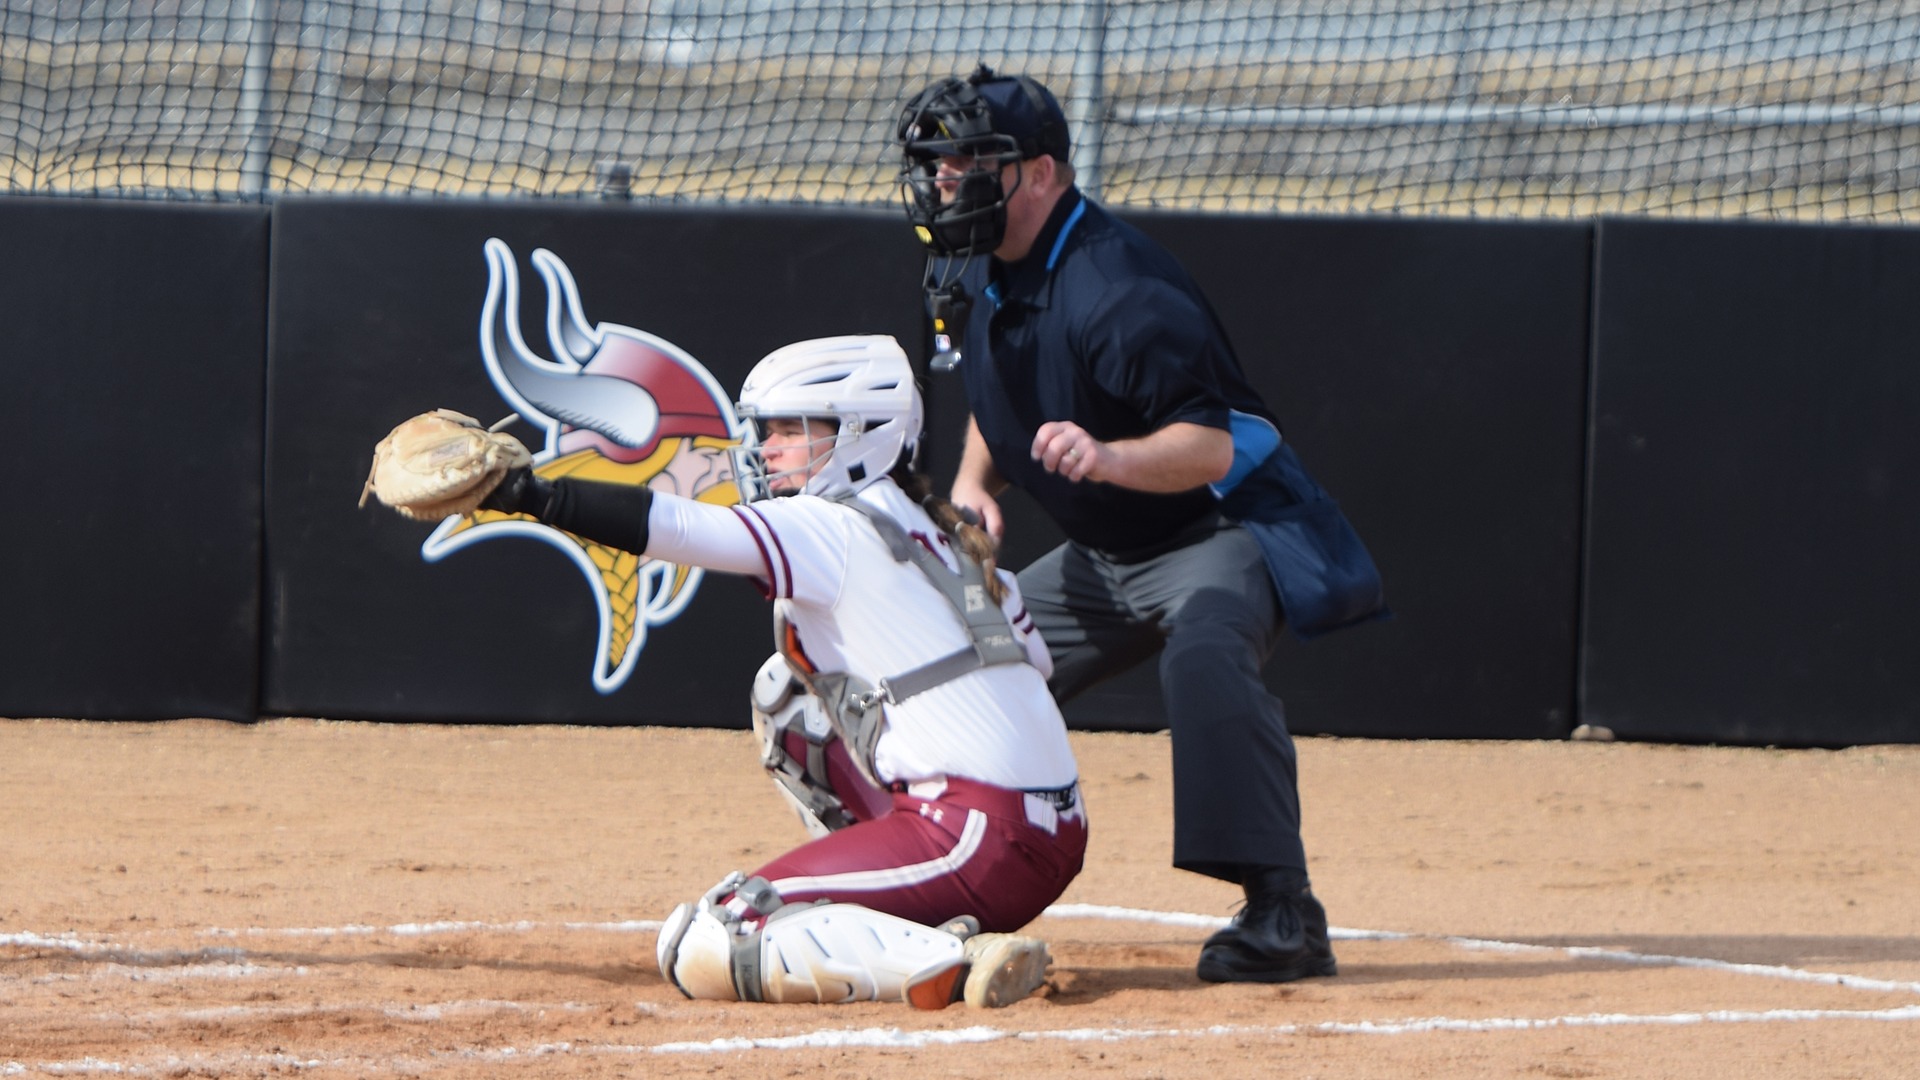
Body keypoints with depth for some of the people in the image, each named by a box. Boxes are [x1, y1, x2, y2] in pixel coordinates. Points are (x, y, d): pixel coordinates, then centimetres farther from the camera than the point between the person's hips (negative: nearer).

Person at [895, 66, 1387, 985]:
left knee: (1204, 649, -38)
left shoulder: (1115, 289, -27)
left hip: (1223, 525, -10)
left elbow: (1210, 447, -32)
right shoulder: (967, 274, 1)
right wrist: (974, 479, 1)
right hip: (1101, 556, 10)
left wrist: (1109, 457, -50)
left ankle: (1282, 912, -40)